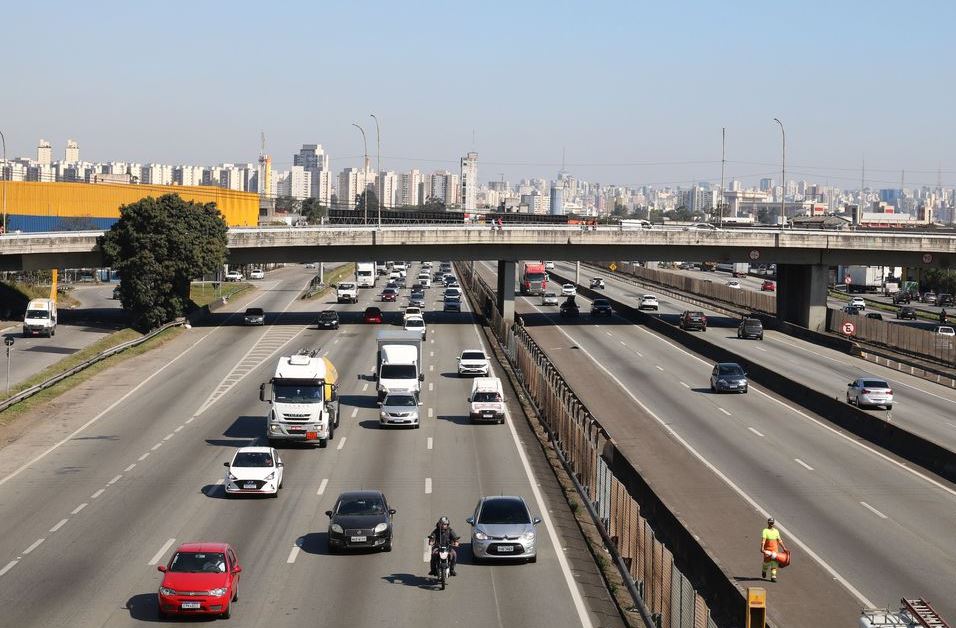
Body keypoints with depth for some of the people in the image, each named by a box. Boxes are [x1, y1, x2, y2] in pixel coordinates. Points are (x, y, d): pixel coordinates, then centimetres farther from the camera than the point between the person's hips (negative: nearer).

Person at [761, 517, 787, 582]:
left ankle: (773, 577, -4)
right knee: (767, 562, 2)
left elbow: (779, 540, 17)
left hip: (775, 549, 4)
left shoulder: (776, 531, 13)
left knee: (774, 562, -4)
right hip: (767, 549, -4)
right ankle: (764, 571, 33)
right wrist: (762, 548, -26)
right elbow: (763, 540, -15)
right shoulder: (765, 531, -4)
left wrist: (784, 548, 13)